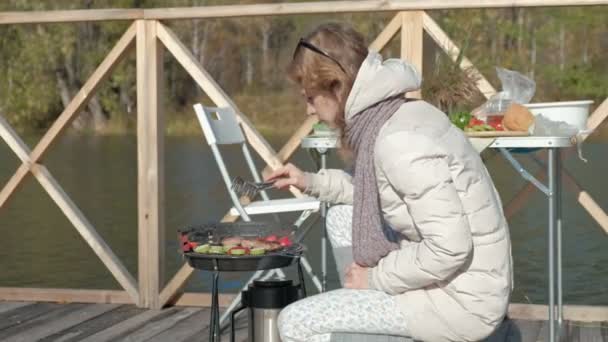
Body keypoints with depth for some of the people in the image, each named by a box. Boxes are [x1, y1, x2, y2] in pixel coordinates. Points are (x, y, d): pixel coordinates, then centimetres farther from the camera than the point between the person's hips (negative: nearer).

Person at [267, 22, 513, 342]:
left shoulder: (399, 141, -24)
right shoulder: (401, 116, 4)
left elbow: (450, 248, -28)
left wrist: (376, 278, -14)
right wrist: (312, 182, 16)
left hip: (460, 302, -9)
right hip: (463, 286, 10)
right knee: (341, 217, 22)